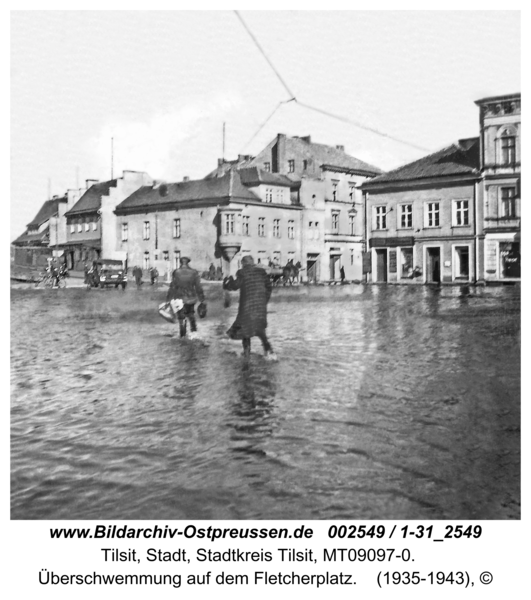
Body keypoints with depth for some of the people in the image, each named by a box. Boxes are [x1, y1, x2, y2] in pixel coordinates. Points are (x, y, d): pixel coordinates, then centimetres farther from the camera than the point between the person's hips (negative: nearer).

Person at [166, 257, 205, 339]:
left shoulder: (176, 273, -9)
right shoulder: (194, 273, -5)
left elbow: (172, 287, -8)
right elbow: (198, 287, -2)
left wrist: (168, 299, -1)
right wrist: (202, 298, 7)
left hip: (180, 298, -1)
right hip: (191, 298, 2)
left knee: (181, 317, 11)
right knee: (191, 314, 24)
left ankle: (183, 336, 14)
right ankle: (193, 330, 9)